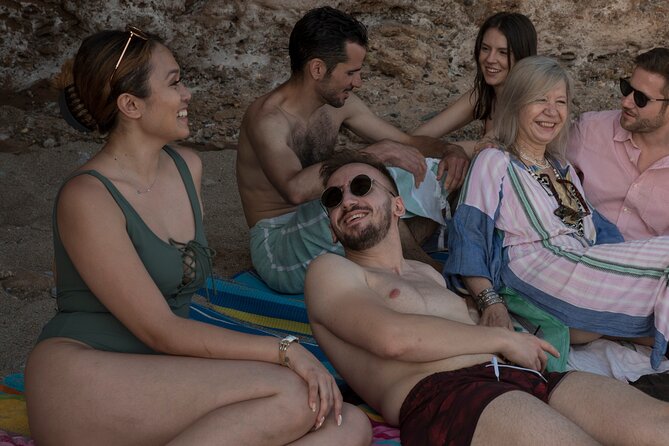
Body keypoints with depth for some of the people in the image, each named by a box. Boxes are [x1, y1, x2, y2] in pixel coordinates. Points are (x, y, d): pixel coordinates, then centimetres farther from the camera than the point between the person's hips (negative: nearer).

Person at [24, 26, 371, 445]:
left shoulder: (188, 167, 11)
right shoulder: (86, 198, -11)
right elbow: (159, 331, -16)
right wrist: (286, 351, -19)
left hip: (159, 382, 7)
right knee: (292, 395, -28)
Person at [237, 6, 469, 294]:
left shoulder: (340, 104, 2)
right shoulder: (267, 119, -22)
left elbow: (408, 141, 9)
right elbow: (295, 189, -41)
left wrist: (449, 151, -12)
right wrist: (376, 152, -40)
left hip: (322, 227, 8)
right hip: (278, 249, -8)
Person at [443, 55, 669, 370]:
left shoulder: (563, 168, 28)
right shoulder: (494, 163, 3)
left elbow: (596, 229, 23)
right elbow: (468, 237, -8)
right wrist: (490, 302, -23)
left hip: (585, 272, 7)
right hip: (536, 272, -7)